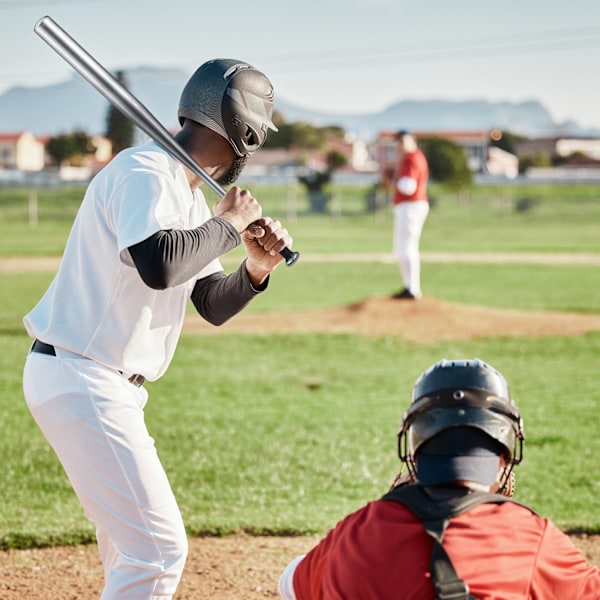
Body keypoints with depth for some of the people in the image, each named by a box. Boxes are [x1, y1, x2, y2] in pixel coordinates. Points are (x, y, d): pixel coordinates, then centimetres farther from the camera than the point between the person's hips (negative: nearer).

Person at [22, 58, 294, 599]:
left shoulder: (189, 195, 15)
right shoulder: (144, 172, -16)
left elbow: (212, 304, 18)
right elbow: (159, 265, -35)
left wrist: (256, 269, -2)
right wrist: (227, 223, -18)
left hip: (107, 386, 11)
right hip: (80, 381, -11)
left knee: (130, 538, 24)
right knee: (159, 547, -13)